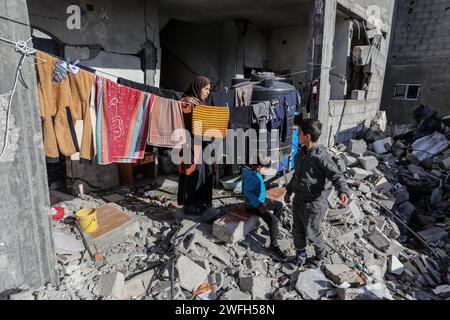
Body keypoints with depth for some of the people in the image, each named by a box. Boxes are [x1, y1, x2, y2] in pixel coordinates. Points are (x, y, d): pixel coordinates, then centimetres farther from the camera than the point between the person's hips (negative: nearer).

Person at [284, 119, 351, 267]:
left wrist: (343, 191, -47)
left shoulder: (320, 156, -25)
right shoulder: (301, 152, 0)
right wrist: (289, 191, 22)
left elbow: (336, 175, -28)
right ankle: (301, 253, 45)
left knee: (312, 234, 14)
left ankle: (321, 254, 43)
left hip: (313, 204, -7)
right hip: (298, 200, 7)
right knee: (297, 231, 20)